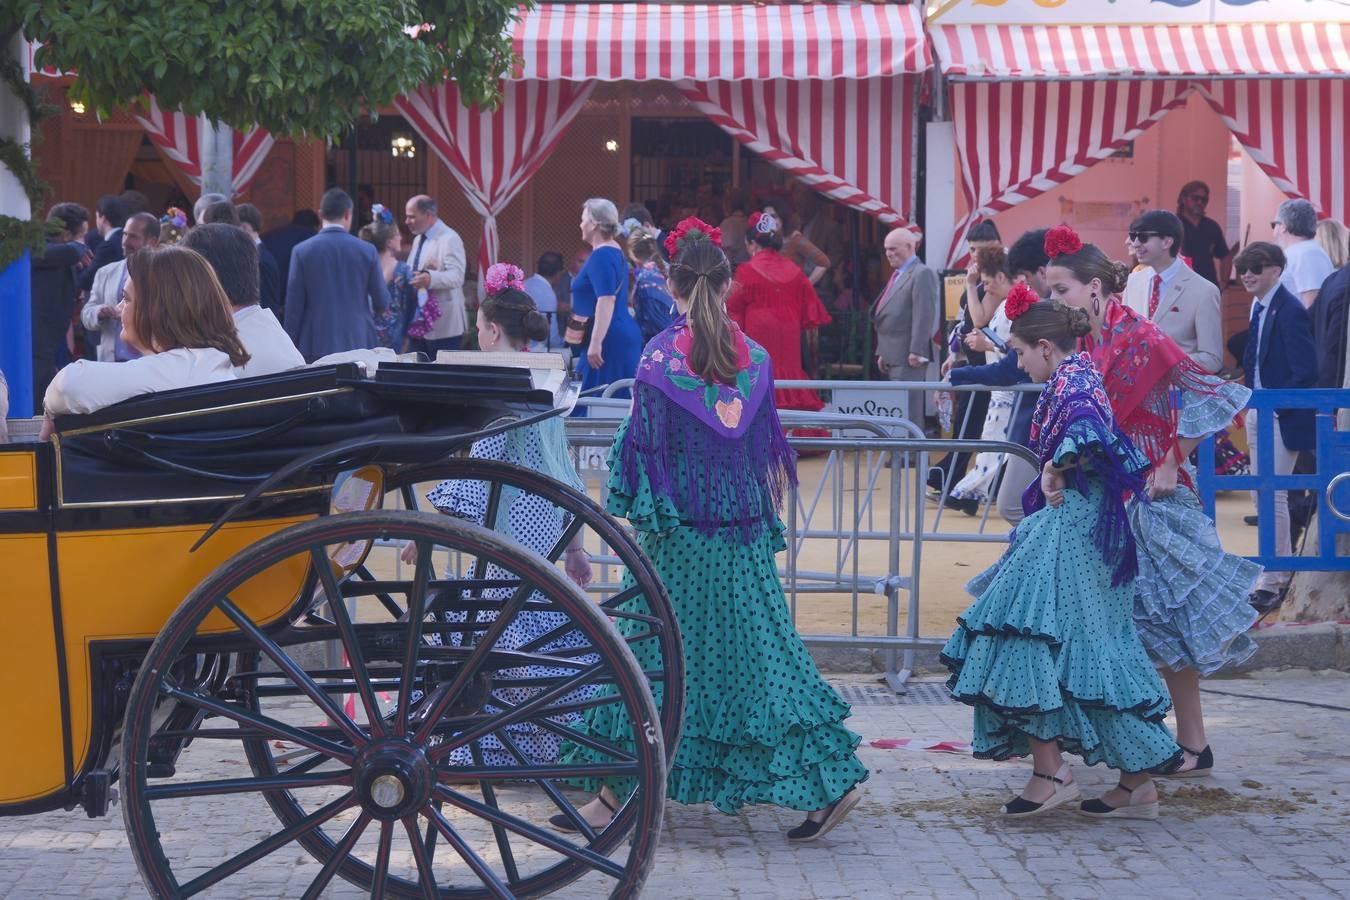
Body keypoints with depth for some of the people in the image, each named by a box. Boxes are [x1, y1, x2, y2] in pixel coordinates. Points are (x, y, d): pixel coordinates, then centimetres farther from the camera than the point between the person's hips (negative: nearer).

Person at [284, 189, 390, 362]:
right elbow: (382, 304, 4)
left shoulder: (302, 251, -3)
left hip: (315, 347, -1)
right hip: (358, 344, 1)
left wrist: (291, 347, 6)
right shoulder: (367, 251, -1)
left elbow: (294, 306, -2)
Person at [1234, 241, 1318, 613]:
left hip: (1283, 416, -9)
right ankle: (1281, 572, 26)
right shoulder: (1259, 307, 10)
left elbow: (1306, 372, -21)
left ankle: (1271, 582, -2)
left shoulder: (1290, 311, -17)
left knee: (1273, 496, -7)